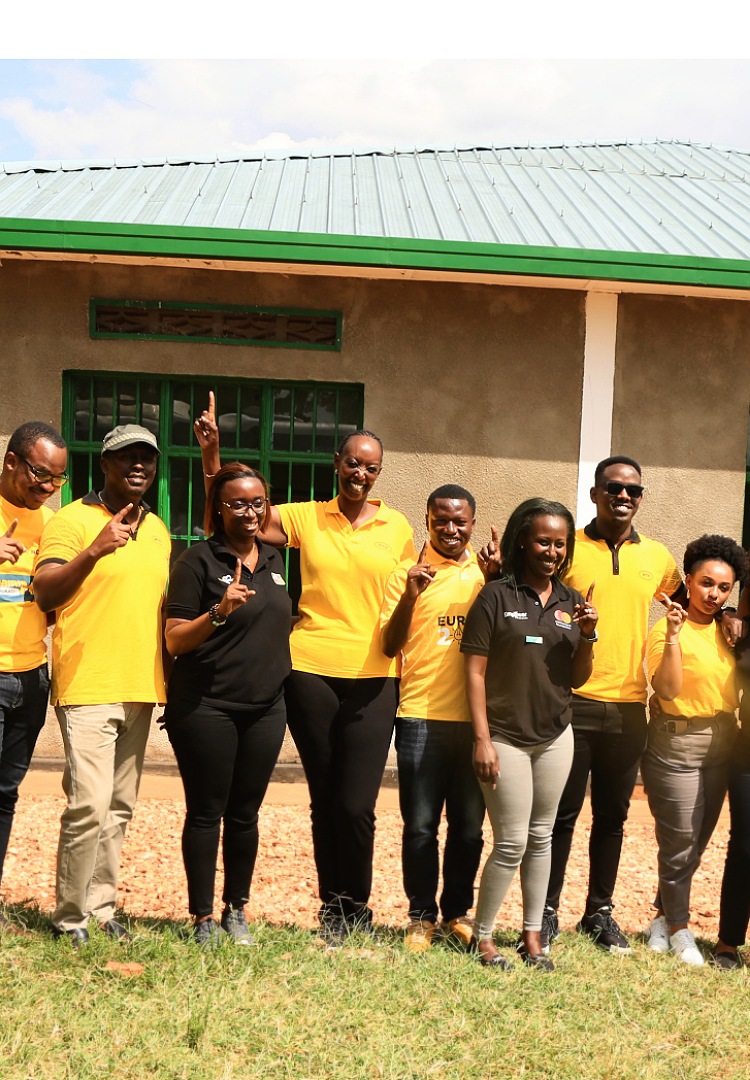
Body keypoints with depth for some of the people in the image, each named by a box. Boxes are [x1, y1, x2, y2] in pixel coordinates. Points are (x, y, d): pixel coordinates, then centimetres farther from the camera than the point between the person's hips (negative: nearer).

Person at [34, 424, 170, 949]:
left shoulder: (157, 529, 15)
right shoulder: (72, 520, -5)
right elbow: (45, 594, -16)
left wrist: (170, 683, 19)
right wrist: (93, 552, -32)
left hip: (140, 690, 7)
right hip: (88, 688, -6)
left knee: (120, 807, 11)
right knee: (89, 804, -12)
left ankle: (101, 908, 20)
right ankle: (70, 918, 2)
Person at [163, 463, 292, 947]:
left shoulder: (275, 560, 11)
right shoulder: (199, 560, -7)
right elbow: (175, 640, -10)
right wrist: (218, 613, -26)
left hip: (265, 708, 5)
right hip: (206, 708, -5)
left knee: (245, 813, 11)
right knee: (206, 812, 2)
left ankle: (237, 911, 22)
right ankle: (203, 918, 12)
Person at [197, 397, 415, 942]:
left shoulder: (397, 525, 6)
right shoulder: (305, 517, 4)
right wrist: (212, 452, -9)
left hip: (373, 678, 0)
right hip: (311, 672, 0)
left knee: (356, 805, -5)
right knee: (324, 799, 10)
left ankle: (357, 905, 18)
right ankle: (332, 904, 26)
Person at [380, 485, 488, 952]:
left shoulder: (486, 575, 7)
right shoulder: (407, 575, 2)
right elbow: (389, 646, -4)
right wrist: (410, 595, -18)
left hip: (475, 718, 2)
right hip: (422, 718, -2)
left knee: (469, 826, 11)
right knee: (420, 825, 4)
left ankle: (458, 911, 27)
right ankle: (422, 916, 18)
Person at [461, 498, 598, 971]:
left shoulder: (572, 602, 6)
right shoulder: (496, 596, -7)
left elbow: (578, 679, 9)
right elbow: (475, 671, -8)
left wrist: (588, 635, -9)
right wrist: (482, 739, -12)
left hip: (555, 737, 5)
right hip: (506, 737, -4)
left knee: (541, 838, 12)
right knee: (512, 843, -2)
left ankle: (533, 934, 24)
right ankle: (483, 936, 14)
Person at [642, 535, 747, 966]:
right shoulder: (667, 630, -12)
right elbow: (668, 690, -24)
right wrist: (673, 635, -30)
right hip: (678, 745, -7)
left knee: (697, 842, 15)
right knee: (681, 843, 1)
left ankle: (663, 915, 31)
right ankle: (679, 928, 20)